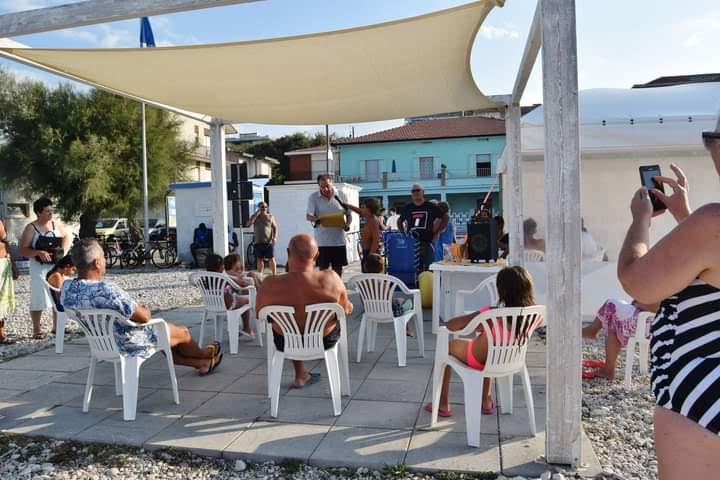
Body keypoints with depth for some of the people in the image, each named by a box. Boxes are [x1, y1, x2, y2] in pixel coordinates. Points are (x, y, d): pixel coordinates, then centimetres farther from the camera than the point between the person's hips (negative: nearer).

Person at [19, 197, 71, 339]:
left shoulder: (55, 225, 7)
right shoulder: (31, 228, -7)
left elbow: (66, 237, 22)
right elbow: (23, 250, -10)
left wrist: (64, 249, 4)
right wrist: (38, 252, -26)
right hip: (39, 268, -5)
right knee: (39, 298, -2)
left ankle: (57, 326, 22)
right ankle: (36, 330, 9)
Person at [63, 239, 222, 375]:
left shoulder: (66, 289, -11)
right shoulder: (106, 290, -37)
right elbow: (144, 317, -26)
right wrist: (145, 310, -3)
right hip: (129, 344, -8)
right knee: (183, 332, 18)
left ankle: (201, 363, 44)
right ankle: (205, 355, 49)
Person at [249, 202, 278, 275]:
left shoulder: (270, 217, 5)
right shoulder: (255, 216, 8)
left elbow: (275, 227, 4)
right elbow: (249, 223, -11)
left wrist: (275, 237, -11)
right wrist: (257, 213, -10)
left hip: (269, 242, -2)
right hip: (258, 242, 2)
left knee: (271, 259, -3)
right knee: (260, 259, 8)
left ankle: (274, 275, 3)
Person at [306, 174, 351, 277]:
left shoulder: (341, 195, 2)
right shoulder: (313, 197, -2)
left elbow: (348, 214, 8)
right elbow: (308, 216, -8)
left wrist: (347, 224, -14)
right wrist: (316, 219, -31)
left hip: (339, 240, 1)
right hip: (322, 240, -1)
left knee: (338, 268, 9)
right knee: (323, 268, 4)